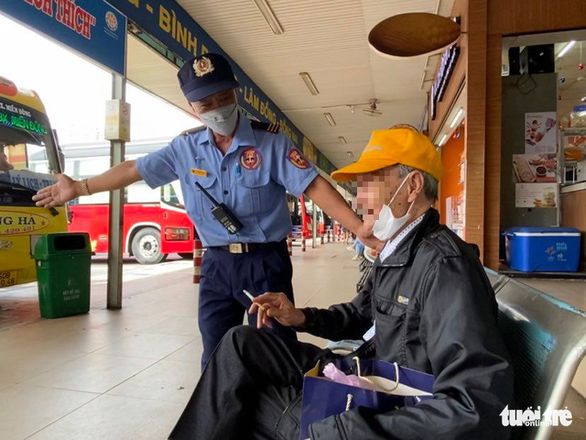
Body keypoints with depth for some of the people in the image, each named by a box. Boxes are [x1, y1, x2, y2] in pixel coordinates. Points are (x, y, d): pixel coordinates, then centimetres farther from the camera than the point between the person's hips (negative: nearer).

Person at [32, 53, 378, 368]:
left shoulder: (270, 142, -9)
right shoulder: (186, 148, 3)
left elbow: (314, 186, -14)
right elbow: (134, 170, 12)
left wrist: (360, 228, -22)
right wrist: (78, 188, 15)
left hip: (265, 262, -3)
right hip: (217, 264, 4)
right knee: (216, 357, 15)